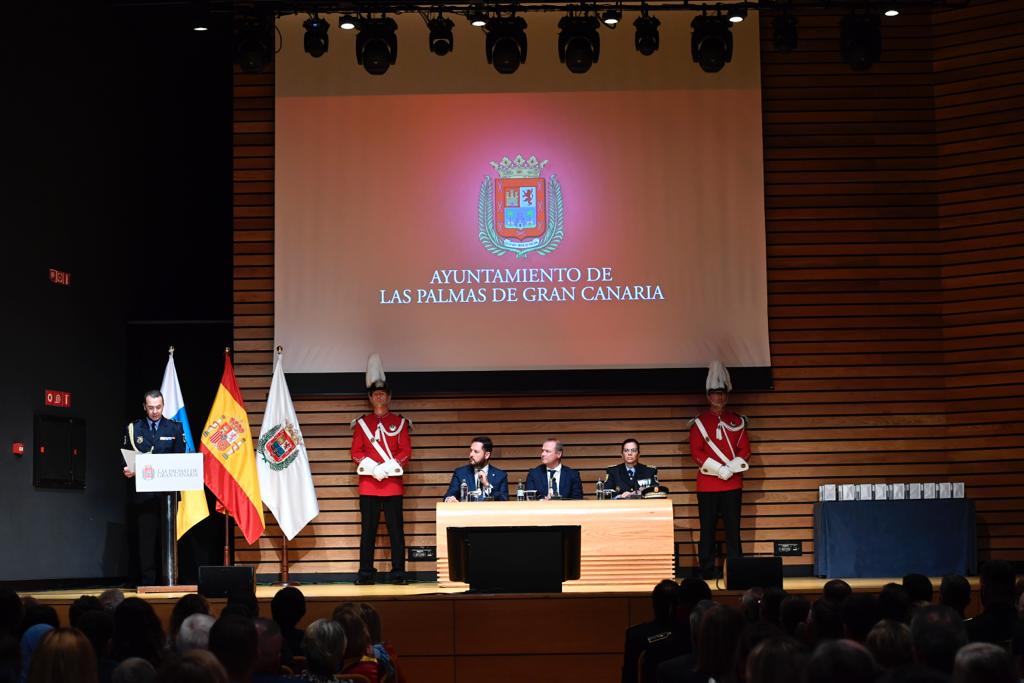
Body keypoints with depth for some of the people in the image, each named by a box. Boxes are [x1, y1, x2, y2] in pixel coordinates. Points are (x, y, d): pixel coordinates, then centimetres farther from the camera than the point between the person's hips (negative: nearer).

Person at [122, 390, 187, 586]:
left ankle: (168, 579, 4)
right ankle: (146, 581, 2)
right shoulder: (133, 429, 10)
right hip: (143, 491, 0)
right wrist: (128, 471, -10)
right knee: (144, 537, -2)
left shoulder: (175, 428, 9)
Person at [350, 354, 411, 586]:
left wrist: (388, 467, -12)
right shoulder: (362, 423, 10)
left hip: (393, 483, -1)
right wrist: (371, 467, -12)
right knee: (368, 531, 2)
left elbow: (406, 451, 1)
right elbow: (356, 452, 4)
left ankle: (398, 574, 3)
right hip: (368, 483, 1)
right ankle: (366, 574, 6)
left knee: (396, 530, 0)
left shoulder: (399, 422, 8)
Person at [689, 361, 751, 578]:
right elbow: (696, 452, -5)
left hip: (733, 484, 2)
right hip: (707, 484, -2)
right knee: (707, 531, 2)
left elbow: (745, 451, 5)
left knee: (733, 529, 3)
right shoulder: (699, 422, 2)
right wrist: (719, 469, -14)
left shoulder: (737, 421, 9)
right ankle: (707, 571, 7)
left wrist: (730, 468, -12)